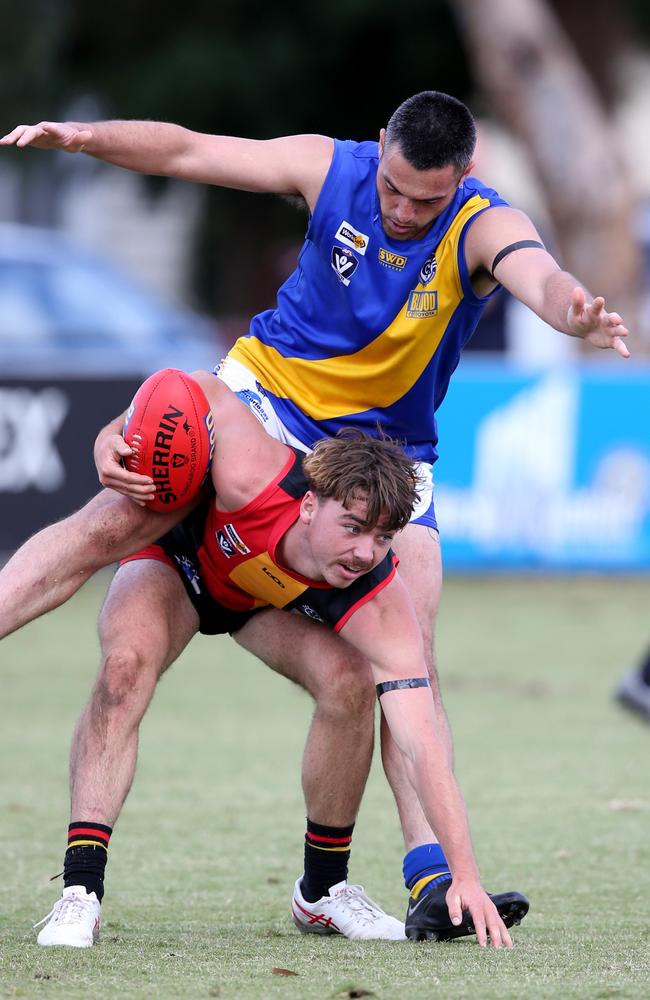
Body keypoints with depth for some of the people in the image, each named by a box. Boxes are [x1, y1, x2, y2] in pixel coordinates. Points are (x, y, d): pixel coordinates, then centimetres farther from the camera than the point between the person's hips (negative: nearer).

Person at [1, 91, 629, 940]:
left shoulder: (484, 227, -20)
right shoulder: (332, 170, -13)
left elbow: (538, 275, -43)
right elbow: (187, 151, -9)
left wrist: (575, 313, -66)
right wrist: (85, 136, -24)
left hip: (390, 452, 0)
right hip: (270, 394, 1)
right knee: (109, 522, -19)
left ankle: (432, 876, -16)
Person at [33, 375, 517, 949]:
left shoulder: (380, 609, -38)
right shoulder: (252, 476, -43)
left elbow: (423, 748, -42)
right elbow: (200, 389, -22)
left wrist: (466, 878, -49)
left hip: (274, 602, 2)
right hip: (179, 556, -2)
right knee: (127, 663, -32)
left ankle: (322, 891, 0)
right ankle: (79, 892, -32)